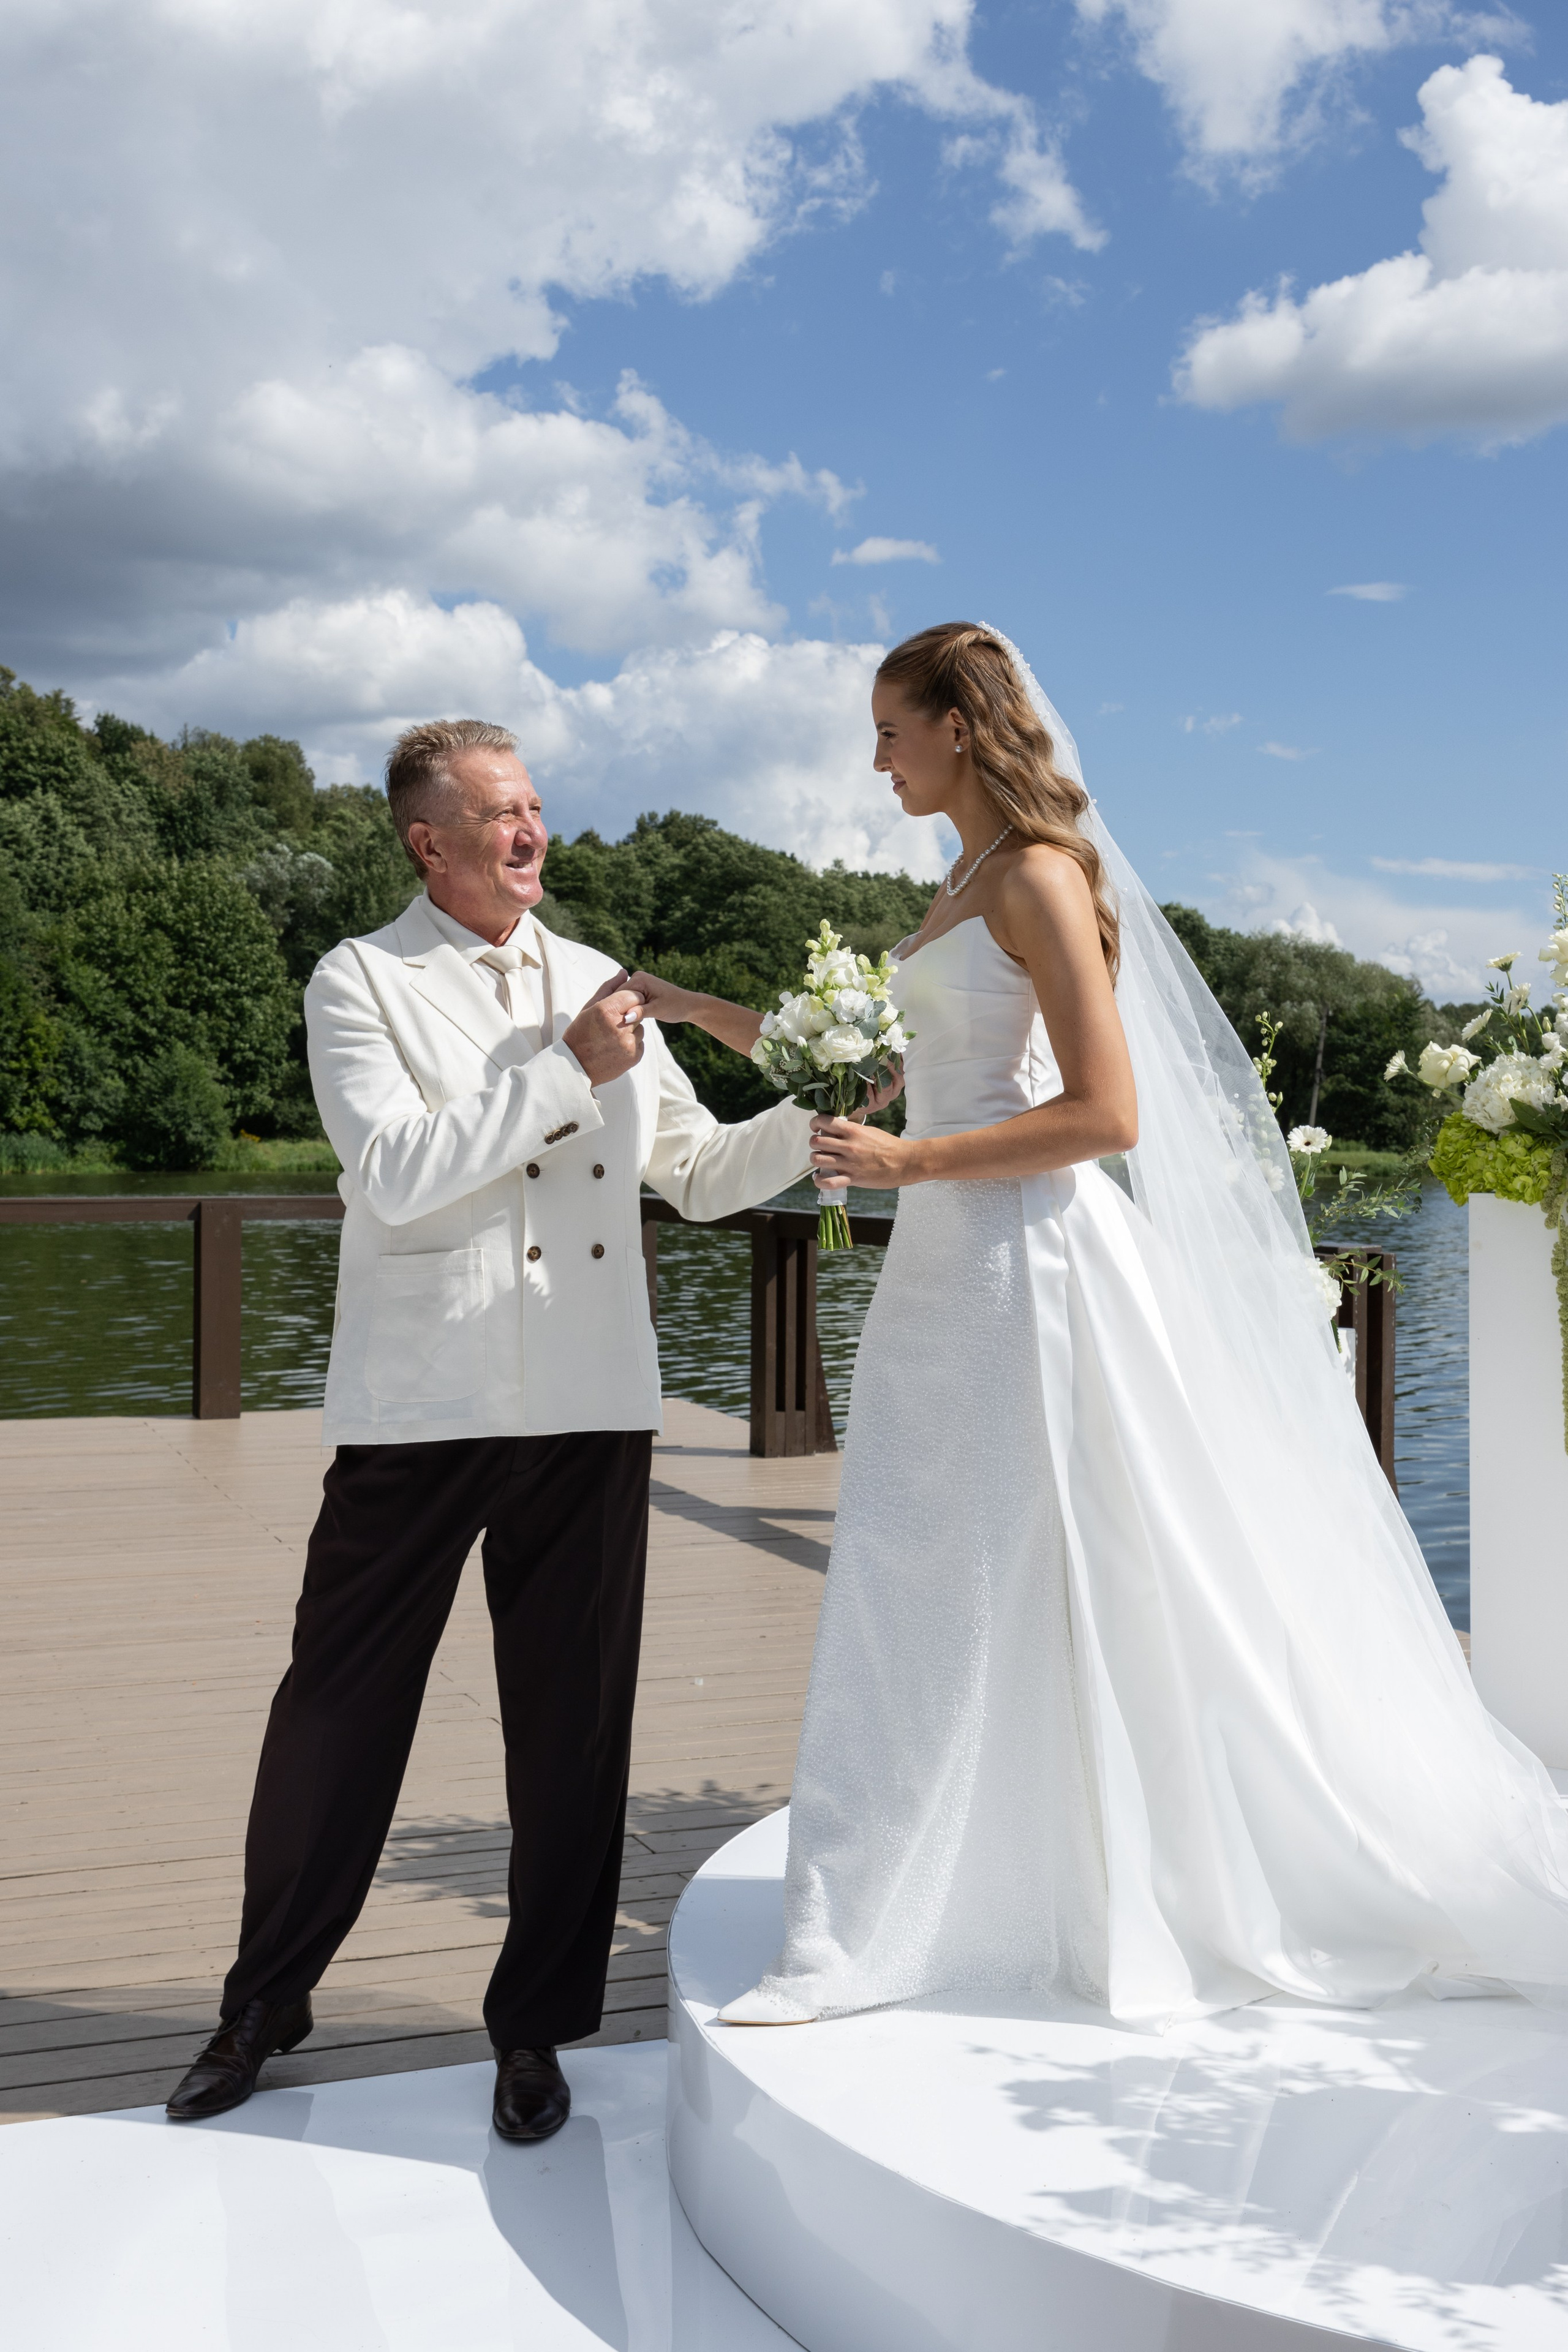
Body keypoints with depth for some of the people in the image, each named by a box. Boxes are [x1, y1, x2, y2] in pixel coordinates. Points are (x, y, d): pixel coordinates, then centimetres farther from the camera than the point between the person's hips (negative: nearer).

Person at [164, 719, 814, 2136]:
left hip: (589, 1406, 4)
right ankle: (266, 2005, 26)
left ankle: (537, 2027, 24)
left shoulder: (599, 984, 14)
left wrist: (821, 1116, 0)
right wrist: (568, 1069, -14)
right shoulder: (361, 983, 1)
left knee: (574, 1726, 8)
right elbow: (399, 1174, -14)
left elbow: (701, 1173, 15)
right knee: (339, 1711, 6)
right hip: (420, 1403, -3)